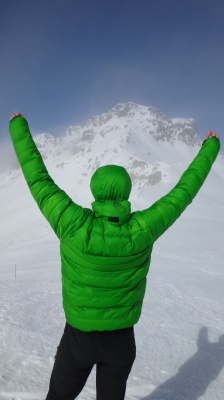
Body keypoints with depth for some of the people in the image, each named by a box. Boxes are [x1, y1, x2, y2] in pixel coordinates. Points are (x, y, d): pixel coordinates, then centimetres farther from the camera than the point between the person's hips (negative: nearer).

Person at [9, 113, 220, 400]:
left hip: (79, 337, -1)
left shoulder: (75, 226, -27)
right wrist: (210, 148, 1)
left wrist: (19, 128, -5)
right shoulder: (141, 231, -23)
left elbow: (38, 180, -18)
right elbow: (183, 192, -13)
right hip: (121, 339, 1)